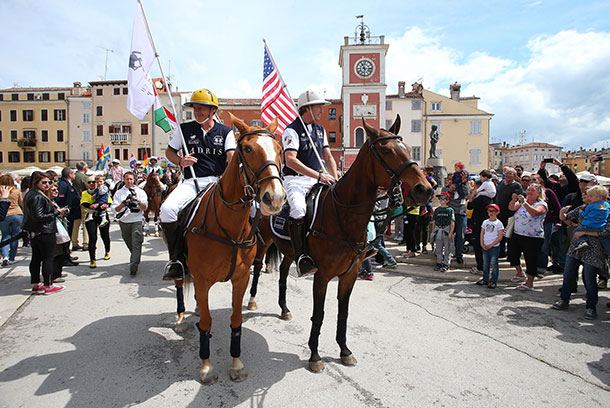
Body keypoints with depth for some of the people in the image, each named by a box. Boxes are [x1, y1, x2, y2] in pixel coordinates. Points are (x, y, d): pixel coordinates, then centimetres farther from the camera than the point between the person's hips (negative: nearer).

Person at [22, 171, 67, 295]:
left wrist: (54, 211, 10)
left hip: (34, 233, 10)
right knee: (48, 258, -2)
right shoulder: (38, 197, -19)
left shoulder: (30, 195, 12)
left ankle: (36, 285, 23)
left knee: (36, 258, 14)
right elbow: (39, 217, -24)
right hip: (44, 232, -10)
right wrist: (56, 213, -15)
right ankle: (48, 286, 3)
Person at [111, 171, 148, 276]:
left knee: (136, 242, -17)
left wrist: (138, 201, -16)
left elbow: (145, 208, 1)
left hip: (137, 221, -3)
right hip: (124, 221, 3)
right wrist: (123, 204, -15)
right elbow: (116, 209, 3)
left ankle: (134, 263, -25)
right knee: (129, 244, 12)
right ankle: (135, 258, 34)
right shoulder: (119, 193, 11)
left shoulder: (140, 192, 8)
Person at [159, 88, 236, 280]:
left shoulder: (226, 132, 10)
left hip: (218, 181, -1)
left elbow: (232, 159, 0)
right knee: (168, 208, -27)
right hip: (192, 182, 1)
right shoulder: (185, 129, 13)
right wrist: (180, 161, -2)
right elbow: (169, 151, 21)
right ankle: (177, 258, -13)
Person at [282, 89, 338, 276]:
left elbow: (328, 158, 18)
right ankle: (301, 257, -31)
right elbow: (291, 160, -21)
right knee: (299, 210, -34)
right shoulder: (292, 130, -7)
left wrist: (335, 180, 2)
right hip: (295, 180, -7)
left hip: (317, 181, 7)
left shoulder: (320, 130, 17)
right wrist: (319, 175, -26)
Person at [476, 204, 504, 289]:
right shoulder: (485, 222, 9)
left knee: (494, 264, 0)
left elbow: (500, 237, -9)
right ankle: (485, 279, 23)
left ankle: (493, 281, 9)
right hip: (485, 247, 5)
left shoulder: (499, 223, -5)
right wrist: (482, 244, -3)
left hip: (494, 247, -5)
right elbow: (482, 234, 10)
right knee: (485, 264, 13)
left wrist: (491, 245, -13)